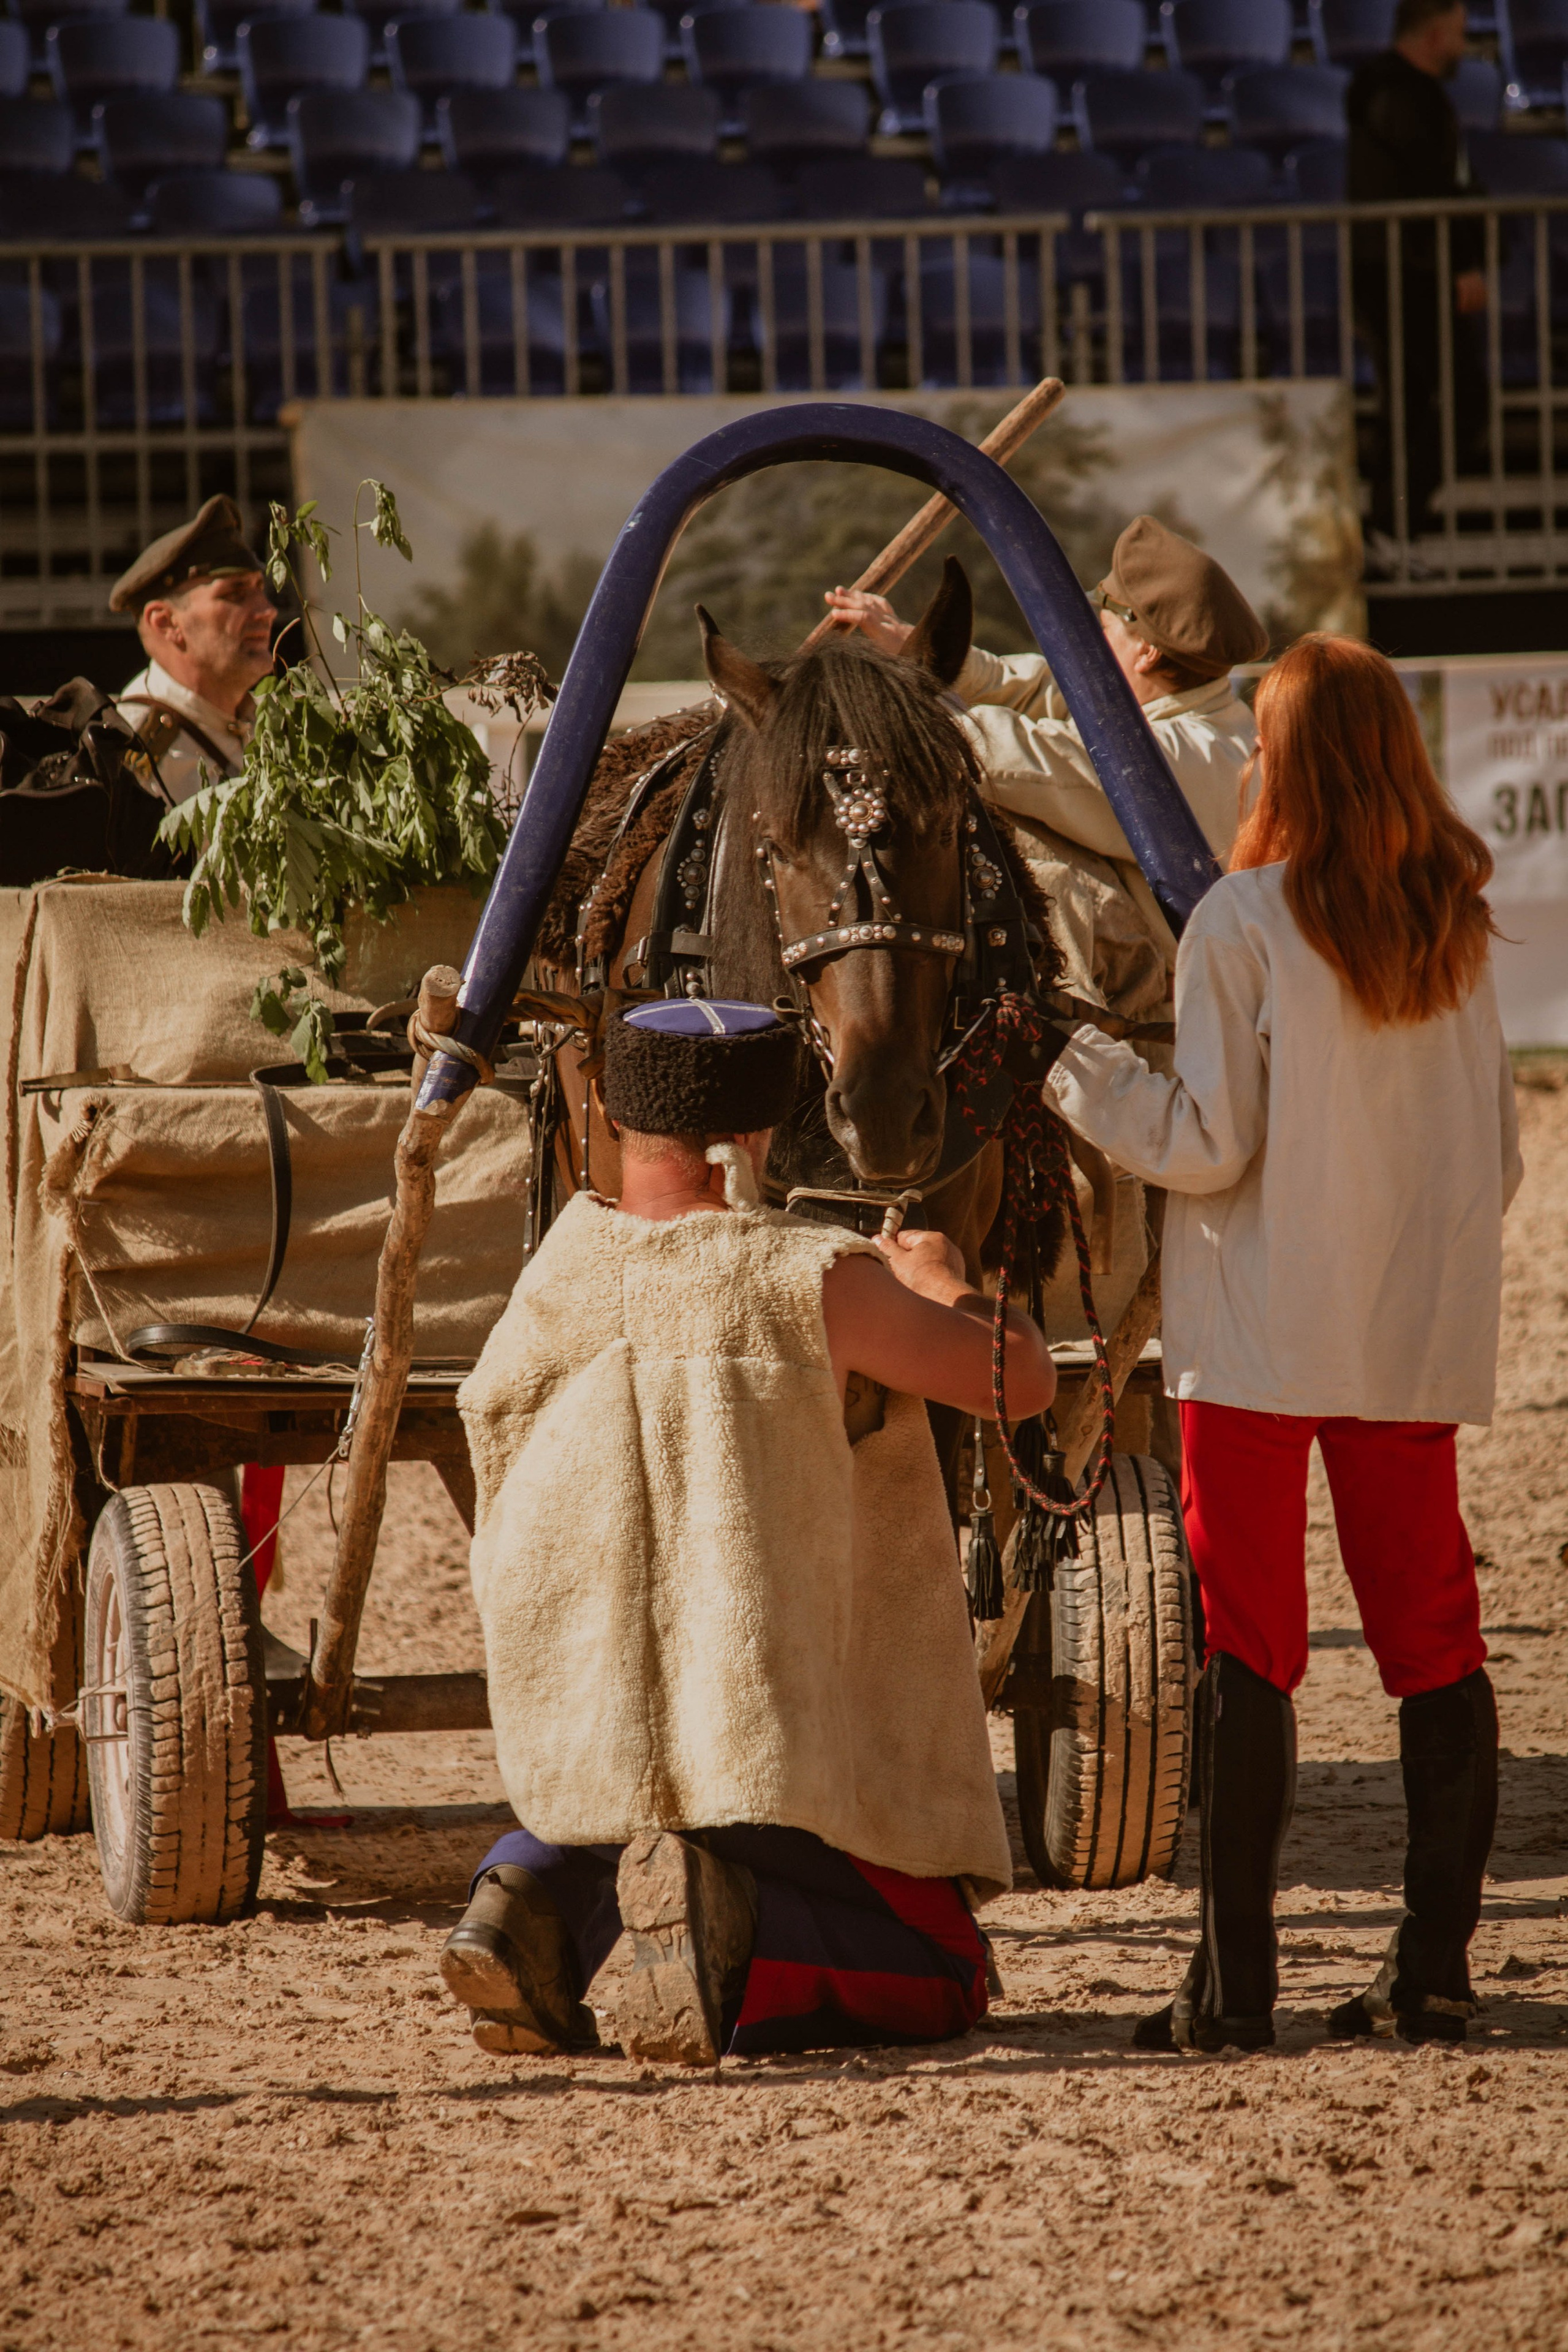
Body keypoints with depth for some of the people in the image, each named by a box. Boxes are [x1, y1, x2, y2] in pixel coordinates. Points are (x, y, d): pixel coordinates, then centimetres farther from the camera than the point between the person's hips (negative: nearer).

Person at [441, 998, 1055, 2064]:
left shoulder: (558, 1280, 1)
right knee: (938, 1987, 10)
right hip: (774, 1735, -5)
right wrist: (943, 1284, 16)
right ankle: (722, 1910, -18)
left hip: (583, 1725, 5)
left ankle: (532, 1895, 3)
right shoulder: (813, 1284, -14)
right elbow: (1024, 1378, -6)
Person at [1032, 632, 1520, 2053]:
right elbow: (1499, 1154, 10)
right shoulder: (1455, 933, 5)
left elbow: (1206, 1143, -13)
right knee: (1431, 1634, 9)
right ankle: (1436, 1964, 7)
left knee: (1247, 1644, -1)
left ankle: (1235, 1981, -3)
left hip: (1264, 1336, -4)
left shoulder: (1245, 923, -11)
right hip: (1419, 1335, 4)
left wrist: (1069, 1066, -2)